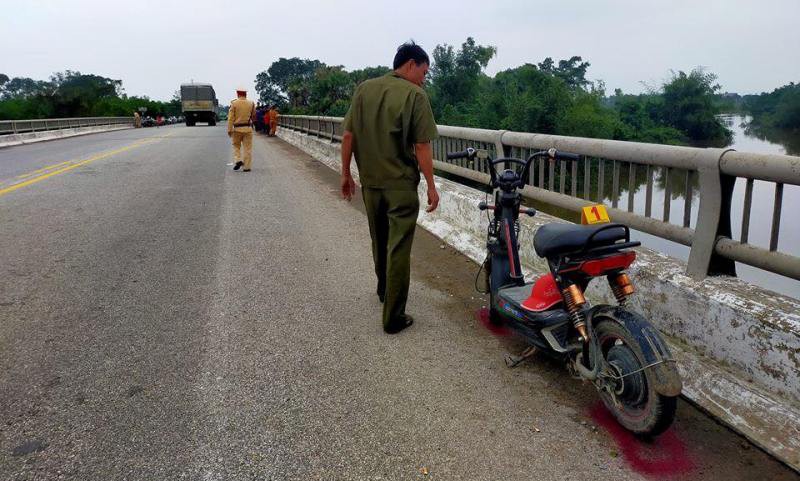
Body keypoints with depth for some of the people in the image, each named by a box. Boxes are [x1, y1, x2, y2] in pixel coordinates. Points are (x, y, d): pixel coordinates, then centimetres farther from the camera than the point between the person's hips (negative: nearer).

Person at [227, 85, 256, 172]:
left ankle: (238, 160, -3)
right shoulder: (251, 103, 1)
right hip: (248, 128, 1)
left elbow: (231, 118, -7)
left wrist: (229, 130, -4)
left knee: (236, 146, 16)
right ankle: (247, 167, 4)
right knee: (248, 148, 4)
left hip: (237, 128, -1)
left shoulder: (234, 103, -4)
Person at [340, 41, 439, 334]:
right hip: (401, 184, -5)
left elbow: (348, 136, 3)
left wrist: (346, 174, 11)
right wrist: (431, 186, -7)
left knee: (379, 241, 22)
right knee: (398, 250, 1)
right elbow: (422, 146, -14)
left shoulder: (364, 89, 4)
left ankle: (384, 290, 42)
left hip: (370, 181, 5)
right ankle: (393, 317, 5)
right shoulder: (415, 95, -11)